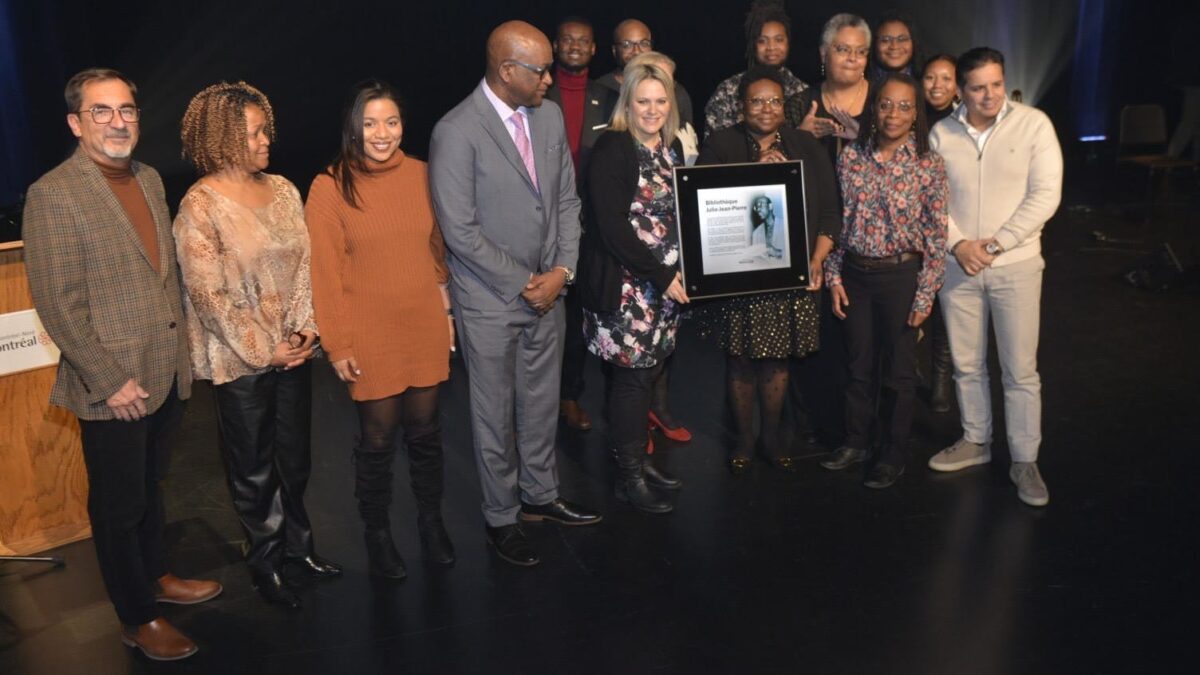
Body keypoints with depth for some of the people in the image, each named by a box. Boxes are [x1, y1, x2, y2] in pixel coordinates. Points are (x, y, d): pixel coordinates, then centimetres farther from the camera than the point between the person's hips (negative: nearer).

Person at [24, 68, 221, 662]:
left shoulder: (149, 179, 8)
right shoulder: (53, 194, -14)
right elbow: (57, 303, -16)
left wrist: (180, 347, 12)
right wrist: (111, 379, -17)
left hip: (167, 373, 6)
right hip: (113, 386, -6)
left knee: (150, 488, 23)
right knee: (118, 505, 10)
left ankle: (155, 575, 44)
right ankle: (138, 619, 26)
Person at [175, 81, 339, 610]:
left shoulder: (282, 190, 4)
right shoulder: (200, 206, -13)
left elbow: (304, 264, 6)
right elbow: (209, 295, -14)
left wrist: (305, 327, -6)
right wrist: (263, 349, -14)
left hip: (293, 350, 5)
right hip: (239, 361, -5)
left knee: (295, 456, 16)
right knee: (253, 467, 10)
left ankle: (297, 545, 36)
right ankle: (265, 561, 29)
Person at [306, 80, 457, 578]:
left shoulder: (421, 175, 0)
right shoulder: (329, 189, -10)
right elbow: (324, 274, -8)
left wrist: (446, 312, 11)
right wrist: (337, 345, -8)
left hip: (425, 331, 3)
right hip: (370, 340, -3)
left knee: (425, 432, 14)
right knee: (377, 440, 9)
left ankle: (431, 522, 36)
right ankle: (377, 534, 31)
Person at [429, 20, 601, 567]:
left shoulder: (550, 116, 3)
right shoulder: (457, 131, -17)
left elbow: (566, 199, 9)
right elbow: (460, 230, -18)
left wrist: (562, 269, -3)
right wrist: (522, 284, -14)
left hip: (546, 291, 6)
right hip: (490, 301, -5)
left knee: (541, 405, 18)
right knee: (495, 415, 9)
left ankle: (540, 495, 38)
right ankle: (501, 518, 27)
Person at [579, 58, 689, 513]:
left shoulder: (672, 147, 11)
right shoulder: (613, 148, -12)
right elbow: (613, 227, -18)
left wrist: (680, 271, 3)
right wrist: (661, 276, -16)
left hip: (666, 282, 7)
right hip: (624, 284, -7)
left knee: (649, 371, 12)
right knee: (632, 375, -1)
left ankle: (640, 459, 28)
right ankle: (628, 478, 13)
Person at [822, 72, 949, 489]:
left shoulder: (929, 165, -8)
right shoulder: (852, 156, 0)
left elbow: (936, 236, -7)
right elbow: (838, 220, 5)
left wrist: (925, 294, -9)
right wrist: (834, 275, 3)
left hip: (902, 275, -3)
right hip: (855, 272, 3)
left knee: (899, 370, 9)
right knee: (859, 364, 15)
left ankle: (892, 456, 25)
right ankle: (856, 441, 33)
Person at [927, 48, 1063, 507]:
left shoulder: (1033, 124, -6)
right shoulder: (942, 133, 2)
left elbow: (1045, 195, -11)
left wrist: (995, 244, -15)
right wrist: (958, 244, -11)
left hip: (1015, 265, -2)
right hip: (958, 264, 3)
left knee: (1021, 370, 3)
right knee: (966, 364, 13)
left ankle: (1024, 461, 17)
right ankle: (976, 442, 32)